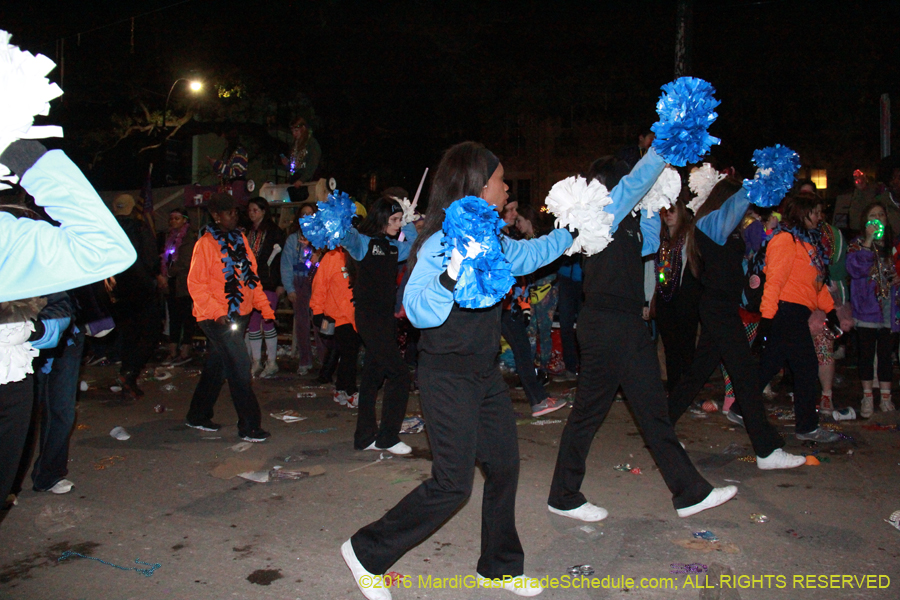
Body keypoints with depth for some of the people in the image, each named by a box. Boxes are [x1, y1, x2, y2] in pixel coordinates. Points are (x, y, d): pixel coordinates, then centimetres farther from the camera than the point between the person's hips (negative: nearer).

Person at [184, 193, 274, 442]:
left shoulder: (240, 239, 11)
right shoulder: (206, 244, -10)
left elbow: (251, 277, 15)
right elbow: (195, 284, -13)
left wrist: (265, 307, 8)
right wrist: (218, 312, -21)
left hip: (238, 315, 7)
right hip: (217, 318, -7)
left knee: (217, 366, 16)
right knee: (239, 366, -9)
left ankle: (198, 416, 30)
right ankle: (249, 426, -2)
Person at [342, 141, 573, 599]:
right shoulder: (441, 243, -19)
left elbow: (530, 254, 28)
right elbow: (418, 310, -27)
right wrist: (451, 277, -43)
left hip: (484, 373, 9)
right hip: (448, 377, -8)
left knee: (504, 466, 12)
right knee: (453, 484, -6)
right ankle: (367, 552, 12)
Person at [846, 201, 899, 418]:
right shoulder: (858, 244, 1)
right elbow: (855, 269, -16)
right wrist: (868, 242, -18)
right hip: (866, 306, -2)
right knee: (867, 353, 1)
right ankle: (867, 397, 10)